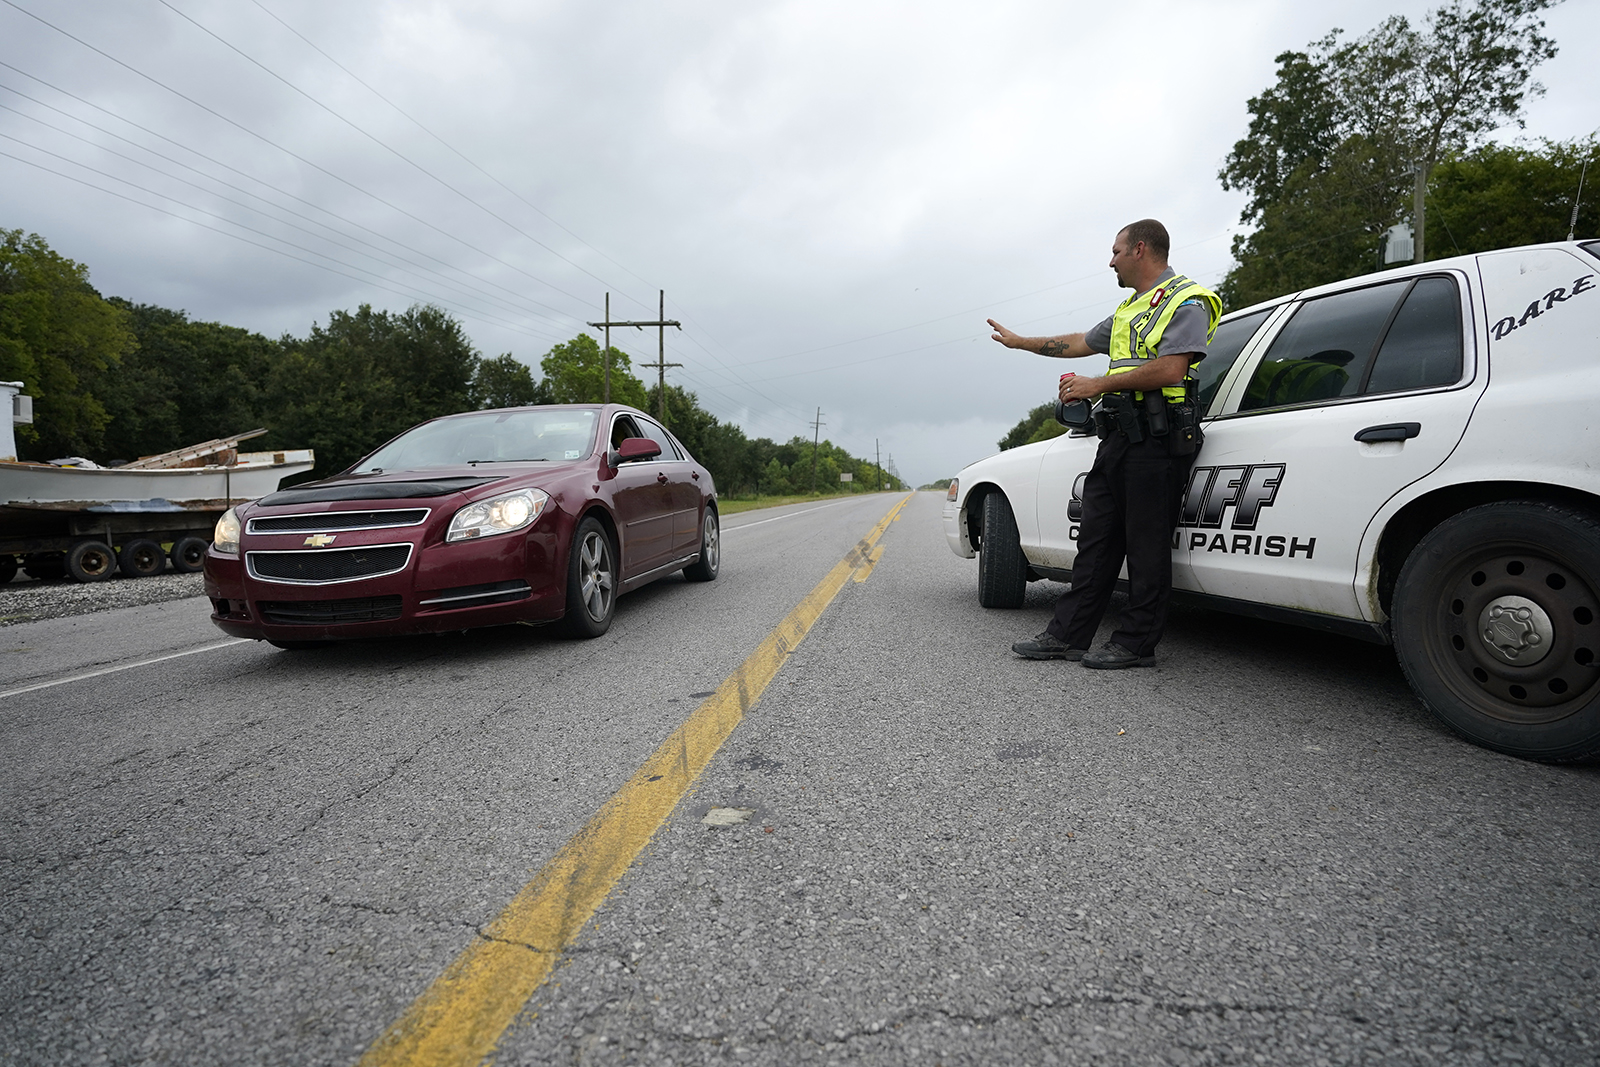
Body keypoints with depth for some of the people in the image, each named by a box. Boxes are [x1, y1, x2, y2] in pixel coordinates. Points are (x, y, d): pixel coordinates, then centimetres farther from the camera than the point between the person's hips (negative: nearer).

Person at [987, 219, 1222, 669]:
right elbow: (1082, 343, 36)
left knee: (1146, 546, -5)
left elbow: (1170, 370, -17)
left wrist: (1098, 385, -13)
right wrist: (1020, 342, 41)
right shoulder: (1129, 309, 26)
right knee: (1095, 540, 7)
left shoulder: (1185, 301, -4)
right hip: (1117, 437, 9)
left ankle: (1137, 643, 2)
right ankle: (1068, 635, 9)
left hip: (1156, 440, -9)